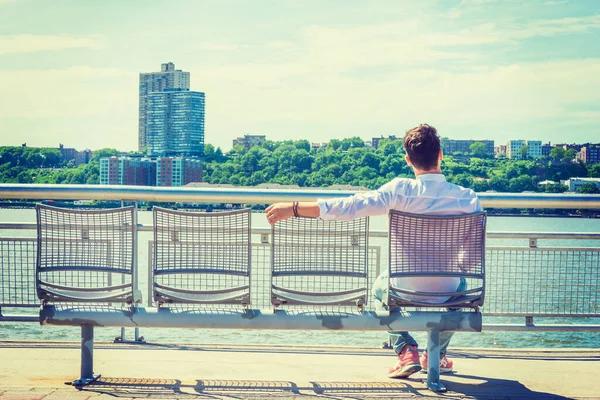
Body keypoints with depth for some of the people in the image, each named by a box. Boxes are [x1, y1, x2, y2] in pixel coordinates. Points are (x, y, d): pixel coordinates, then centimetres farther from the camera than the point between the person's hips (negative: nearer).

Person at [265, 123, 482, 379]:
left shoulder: (401, 191, -19)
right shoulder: (467, 197, -13)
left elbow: (347, 207, -23)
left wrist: (293, 209, -17)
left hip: (408, 290, -2)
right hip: (448, 293, 2)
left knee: (381, 286, 34)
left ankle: (406, 350, 16)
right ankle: (437, 353, 37)